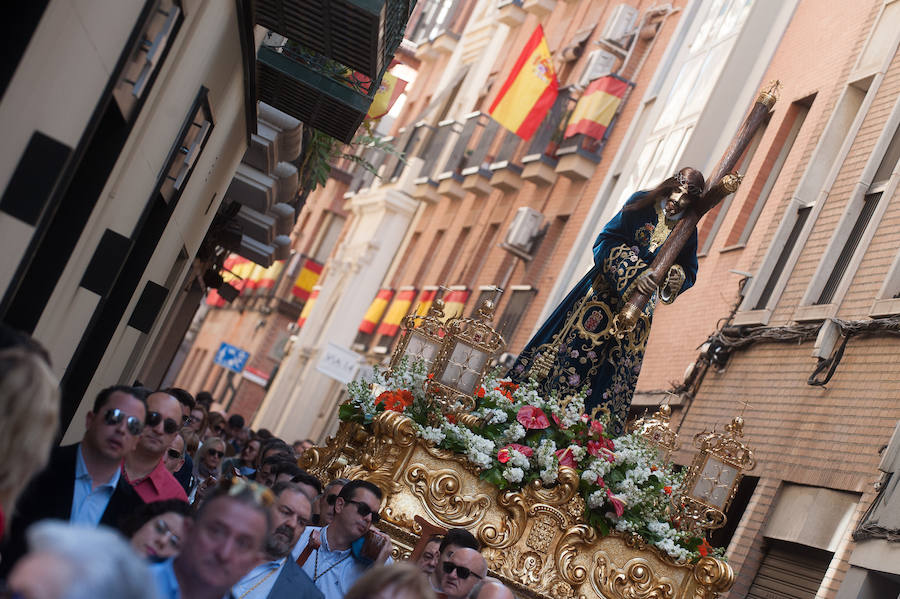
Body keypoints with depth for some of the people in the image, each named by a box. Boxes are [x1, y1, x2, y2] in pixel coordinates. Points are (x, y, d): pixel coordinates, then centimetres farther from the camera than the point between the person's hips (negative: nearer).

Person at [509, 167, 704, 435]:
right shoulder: (641, 204, -6)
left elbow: (689, 272, 10)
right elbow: (607, 242, -12)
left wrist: (677, 278, -16)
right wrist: (634, 276, -24)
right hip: (606, 290, -2)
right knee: (575, 344, -6)